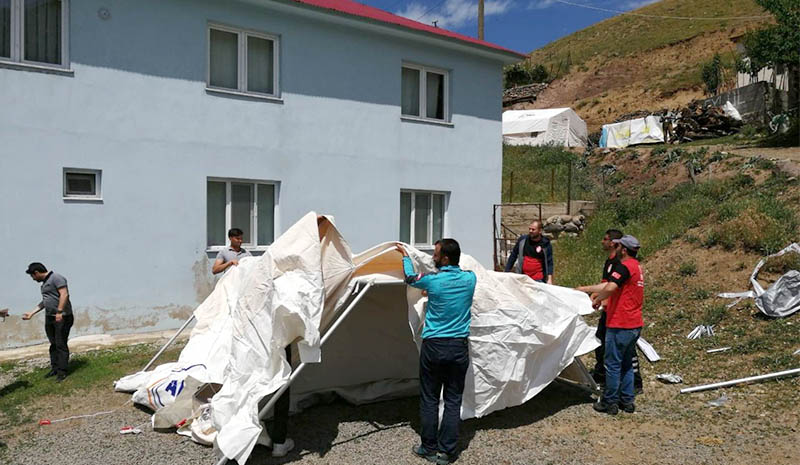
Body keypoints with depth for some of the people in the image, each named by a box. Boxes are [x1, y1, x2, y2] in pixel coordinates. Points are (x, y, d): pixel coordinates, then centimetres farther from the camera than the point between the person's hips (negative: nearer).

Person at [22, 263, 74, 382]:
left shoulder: (56, 278, -10)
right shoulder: (44, 283, 20)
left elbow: (64, 294, -20)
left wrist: (59, 312, -25)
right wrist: (31, 313, 27)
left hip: (62, 318, -9)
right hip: (49, 318, 9)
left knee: (61, 345, -7)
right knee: (53, 344, 12)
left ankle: (62, 372, -4)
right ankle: (54, 368, 20)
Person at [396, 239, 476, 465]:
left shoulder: (432, 280, -11)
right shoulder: (470, 278, -1)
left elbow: (410, 277, 10)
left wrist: (405, 255, 28)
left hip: (434, 347, -3)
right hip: (460, 347, 3)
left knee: (429, 399, 10)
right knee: (453, 401, 9)